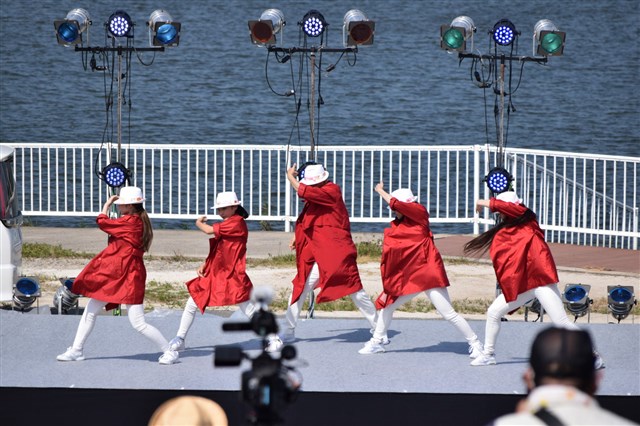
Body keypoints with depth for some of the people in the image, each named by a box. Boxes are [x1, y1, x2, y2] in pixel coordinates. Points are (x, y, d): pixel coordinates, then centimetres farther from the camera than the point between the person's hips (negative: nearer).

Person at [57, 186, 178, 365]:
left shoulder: (130, 221, -18)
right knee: (90, 311, 12)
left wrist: (107, 204, 2)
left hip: (128, 277, -10)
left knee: (138, 323, -9)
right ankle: (76, 350, 19)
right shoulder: (140, 221, 10)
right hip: (114, 274, 10)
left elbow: (102, 222, -11)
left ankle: (169, 351, 1)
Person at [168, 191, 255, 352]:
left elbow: (209, 230, -19)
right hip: (213, 275, 8)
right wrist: (204, 265, 7)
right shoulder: (225, 225, 16)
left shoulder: (237, 222, -14)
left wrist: (199, 223, 1)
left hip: (232, 277, -8)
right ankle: (179, 339, 15)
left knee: (250, 311, -4)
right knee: (192, 305, 5)